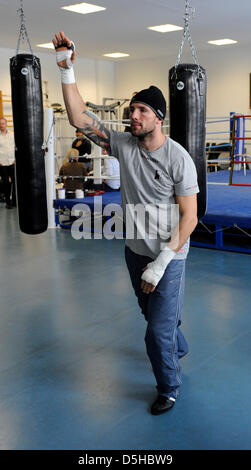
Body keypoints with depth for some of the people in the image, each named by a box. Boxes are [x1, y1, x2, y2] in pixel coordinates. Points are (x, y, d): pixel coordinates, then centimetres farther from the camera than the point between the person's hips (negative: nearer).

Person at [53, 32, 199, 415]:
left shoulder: (178, 159, -18)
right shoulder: (124, 145, -5)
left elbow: (189, 217, -19)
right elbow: (80, 118, -10)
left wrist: (160, 263, -22)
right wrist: (66, 70, -20)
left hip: (168, 255, -5)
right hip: (135, 250, 6)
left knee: (158, 330, -2)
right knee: (154, 314, 25)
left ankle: (169, 387, 25)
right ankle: (179, 348, 55)